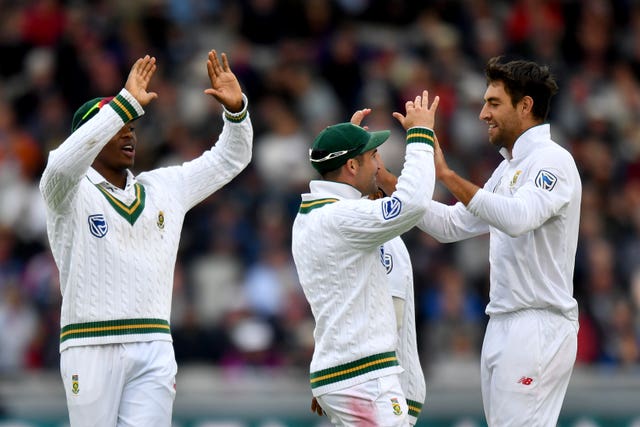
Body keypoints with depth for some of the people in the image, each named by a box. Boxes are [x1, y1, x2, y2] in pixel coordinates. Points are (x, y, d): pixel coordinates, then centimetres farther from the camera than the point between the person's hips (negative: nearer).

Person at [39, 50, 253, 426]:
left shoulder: (164, 187, 17)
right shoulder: (71, 193, -1)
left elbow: (229, 159, 21)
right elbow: (63, 164, -25)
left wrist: (236, 109, 0)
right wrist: (127, 104, -29)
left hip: (154, 349, 4)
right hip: (91, 348, -4)